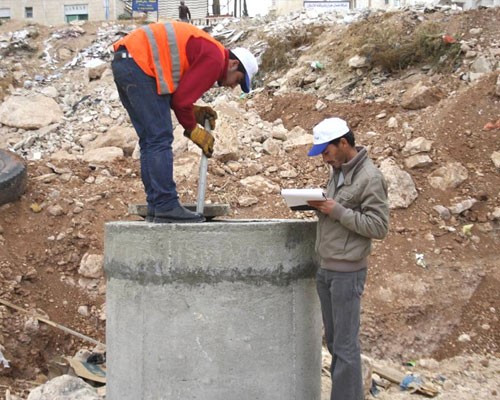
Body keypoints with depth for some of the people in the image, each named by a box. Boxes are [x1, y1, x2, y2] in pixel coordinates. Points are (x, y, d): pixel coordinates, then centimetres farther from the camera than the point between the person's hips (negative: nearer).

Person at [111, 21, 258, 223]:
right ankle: (167, 209, -7)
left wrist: (195, 111, 11)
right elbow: (181, 99, -11)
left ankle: (155, 207, 15)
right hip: (139, 64, -11)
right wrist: (193, 130, 3)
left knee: (150, 141, 12)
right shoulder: (214, 59, -8)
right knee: (160, 140, -8)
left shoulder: (204, 50, 22)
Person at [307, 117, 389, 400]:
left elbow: (379, 226, -16)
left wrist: (337, 211, -20)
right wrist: (319, 206, -1)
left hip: (347, 271, -8)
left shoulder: (370, 177, -13)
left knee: (345, 344, -3)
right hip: (326, 268, 8)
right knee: (333, 341, 14)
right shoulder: (337, 171, 12)